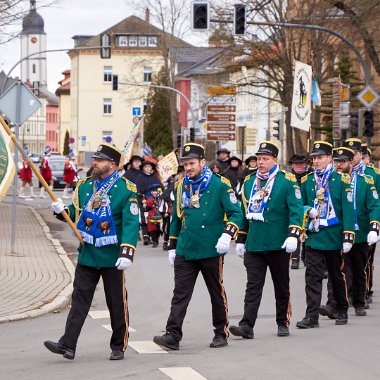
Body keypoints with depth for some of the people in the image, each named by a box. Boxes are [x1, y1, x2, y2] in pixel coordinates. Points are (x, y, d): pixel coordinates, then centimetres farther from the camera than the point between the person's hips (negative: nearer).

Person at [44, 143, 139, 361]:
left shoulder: (126, 190, -9)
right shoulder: (84, 186, 8)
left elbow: (131, 223, -15)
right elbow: (76, 212, 18)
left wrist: (127, 252, -25)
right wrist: (63, 210, -6)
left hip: (112, 258, -5)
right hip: (87, 255, 5)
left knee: (117, 302, 6)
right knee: (80, 299, 0)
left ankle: (119, 346, 16)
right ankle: (68, 345, -3)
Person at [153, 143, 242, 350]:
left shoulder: (219, 185, -6)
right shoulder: (181, 187, 9)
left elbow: (236, 213, -6)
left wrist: (227, 234, -22)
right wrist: (172, 247, 18)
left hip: (211, 251, -4)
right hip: (184, 251, 4)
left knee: (217, 293, 8)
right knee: (180, 294, -3)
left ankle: (221, 334, 20)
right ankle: (173, 335, -7)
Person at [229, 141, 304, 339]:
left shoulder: (287, 181, -4)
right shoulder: (249, 182, 11)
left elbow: (297, 209, -10)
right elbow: (244, 212, 18)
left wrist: (293, 234, -22)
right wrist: (240, 240, 18)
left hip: (278, 245, -3)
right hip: (253, 245, 3)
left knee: (281, 286, 8)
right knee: (253, 285, -4)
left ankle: (283, 323, 20)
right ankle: (247, 325, -11)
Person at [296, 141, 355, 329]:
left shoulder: (341, 180, -3)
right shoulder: (306, 181, 6)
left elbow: (348, 209, -6)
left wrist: (348, 236, -12)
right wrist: (308, 211, -9)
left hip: (334, 237, -2)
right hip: (313, 237, 2)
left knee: (337, 275, 11)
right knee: (312, 275, -6)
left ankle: (342, 311, 26)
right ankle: (312, 316, -8)